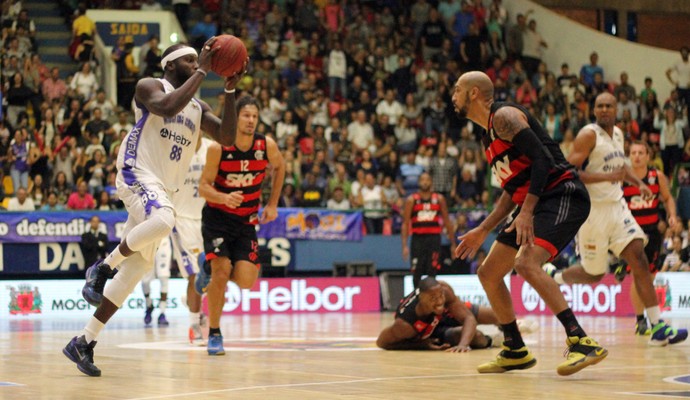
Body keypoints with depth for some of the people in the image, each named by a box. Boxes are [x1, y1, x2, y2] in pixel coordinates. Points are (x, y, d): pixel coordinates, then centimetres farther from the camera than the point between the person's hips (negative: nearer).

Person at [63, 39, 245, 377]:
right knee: (162, 220, -39)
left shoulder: (198, 107, 18)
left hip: (163, 188, 8)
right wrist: (202, 71, -19)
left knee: (136, 270, 3)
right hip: (137, 174, -8)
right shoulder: (150, 86, -3)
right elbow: (168, 107, -25)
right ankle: (102, 269, -17)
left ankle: (84, 342, 9)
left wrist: (230, 90, 0)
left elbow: (227, 138, 7)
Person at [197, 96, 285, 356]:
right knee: (221, 271, -17)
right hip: (217, 217, -3)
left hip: (247, 219, 3)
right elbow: (203, 187, -14)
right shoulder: (218, 148, -18)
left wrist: (272, 204, 9)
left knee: (246, 281, -10)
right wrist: (224, 198, -34)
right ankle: (214, 334, -1)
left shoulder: (267, 146, -10)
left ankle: (212, 273, 26)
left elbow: (279, 167, 12)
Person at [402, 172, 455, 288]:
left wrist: (453, 244, 8)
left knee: (432, 273, -5)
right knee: (416, 273, 0)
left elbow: (447, 222, 11)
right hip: (418, 239, 0)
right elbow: (405, 223, 0)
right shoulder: (412, 200, 3)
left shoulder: (439, 199, 7)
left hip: (434, 238, 0)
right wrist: (405, 245, -9)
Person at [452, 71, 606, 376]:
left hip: (562, 195, -11)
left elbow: (542, 159, -21)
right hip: (533, 204, 11)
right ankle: (515, 352, 20)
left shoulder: (503, 116, -10)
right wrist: (482, 231, 24)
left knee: (526, 264, -30)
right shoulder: (489, 137, 20)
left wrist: (526, 213, -27)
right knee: (488, 273, 11)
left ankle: (582, 343, -29)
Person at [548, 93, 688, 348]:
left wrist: (638, 182, 13)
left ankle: (658, 327, -14)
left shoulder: (618, 134, 11)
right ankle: (552, 278, 35)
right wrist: (608, 177, -29)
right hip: (593, 209, -6)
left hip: (616, 206, 6)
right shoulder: (588, 135, -13)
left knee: (639, 259, -10)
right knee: (594, 274, 3)